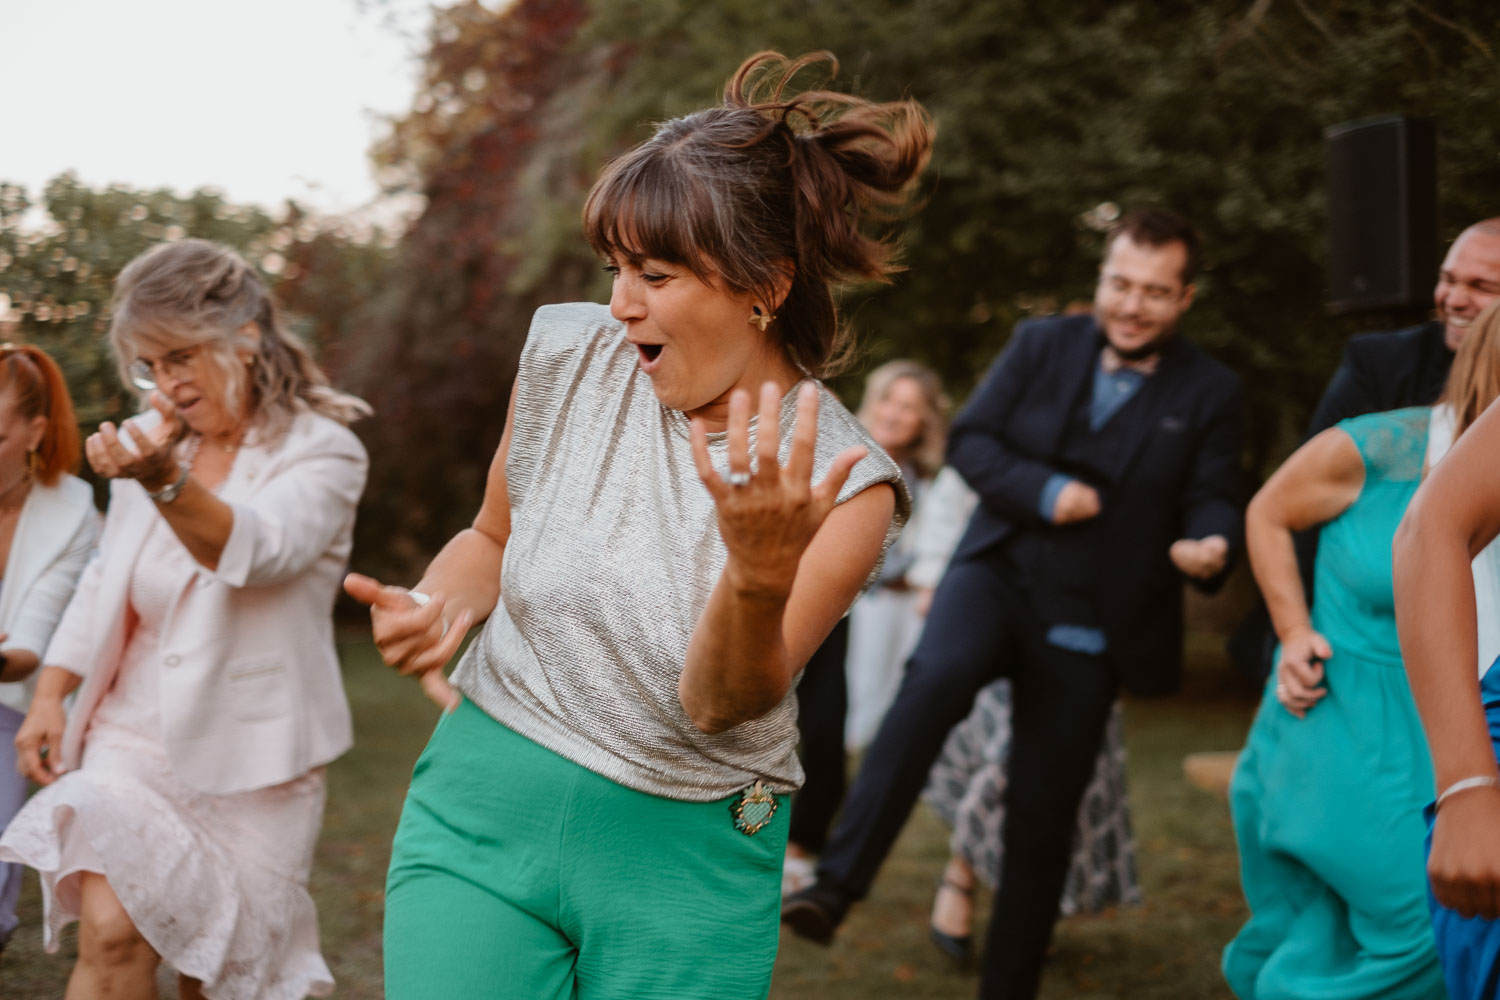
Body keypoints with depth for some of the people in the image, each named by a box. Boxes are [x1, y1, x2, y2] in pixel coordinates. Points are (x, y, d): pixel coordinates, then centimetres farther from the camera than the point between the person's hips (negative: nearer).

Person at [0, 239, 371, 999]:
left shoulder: (321, 450, -9)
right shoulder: (152, 441, 6)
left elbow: (257, 550, -29)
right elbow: (103, 586, 15)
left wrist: (165, 482, -46)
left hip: (249, 757, -3)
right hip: (137, 732, 3)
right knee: (111, 930, -18)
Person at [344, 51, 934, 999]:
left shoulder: (847, 482, -12)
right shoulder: (571, 353, -4)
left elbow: (717, 706, -17)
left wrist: (761, 573, -36)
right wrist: (438, 604, -9)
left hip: (683, 868, -1)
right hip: (483, 814, 2)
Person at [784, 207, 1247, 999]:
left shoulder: (1210, 392, 1)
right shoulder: (1040, 345, 5)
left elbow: (1212, 501, 0)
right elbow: (969, 440, 3)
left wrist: (1211, 546, -24)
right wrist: (1044, 491, -14)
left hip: (1088, 632, 0)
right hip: (999, 574, 0)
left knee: (1043, 816, 6)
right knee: (935, 678, -33)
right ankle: (835, 886, -32)